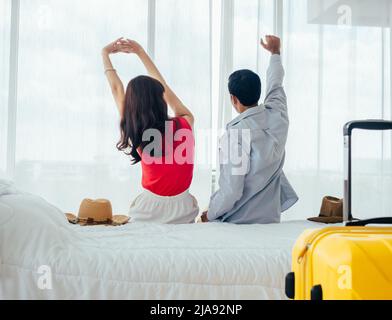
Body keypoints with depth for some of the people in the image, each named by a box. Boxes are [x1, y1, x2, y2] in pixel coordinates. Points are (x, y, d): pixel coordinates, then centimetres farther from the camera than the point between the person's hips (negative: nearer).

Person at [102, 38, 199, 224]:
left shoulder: (137, 133, -12)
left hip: (150, 212, -1)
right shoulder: (185, 123, -11)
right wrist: (141, 53, 15)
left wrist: (105, 54, 15)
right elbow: (163, 87, 5)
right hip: (183, 210, 1)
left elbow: (117, 90, 2)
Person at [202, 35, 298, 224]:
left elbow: (231, 191, -21)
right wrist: (275, 52, 36)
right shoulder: (278, 116, -5)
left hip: (238, 223, -6)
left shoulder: (235, 134, -23)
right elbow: (275, 85, 18)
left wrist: (209, 215, -3)